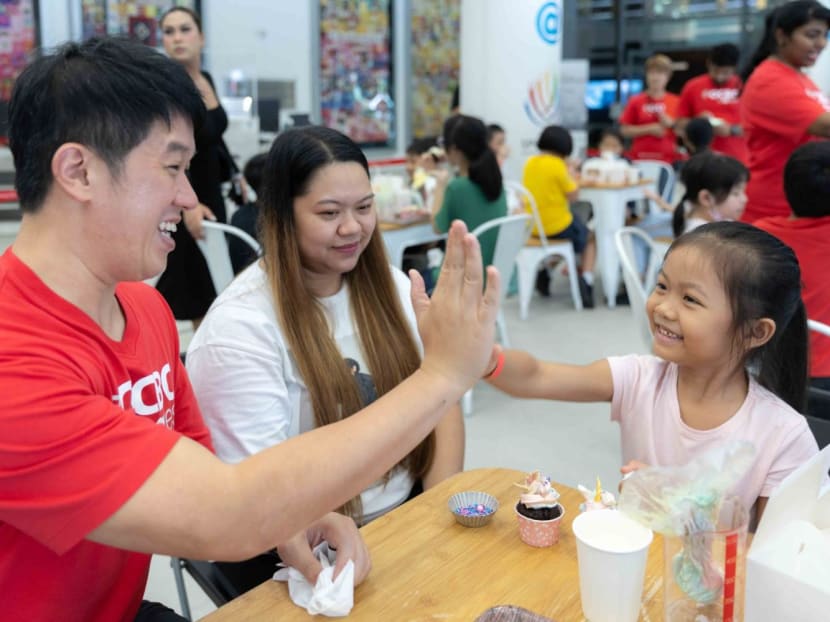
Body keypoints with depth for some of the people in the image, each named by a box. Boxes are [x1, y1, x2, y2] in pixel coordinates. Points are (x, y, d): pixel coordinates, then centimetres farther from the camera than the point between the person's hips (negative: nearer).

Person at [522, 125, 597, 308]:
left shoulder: (530, 162, 4)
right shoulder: (557, 165, -15)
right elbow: (573, 195, -11)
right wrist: (571, 177, 4)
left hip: (532, 228, 6)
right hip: (558, 227, -6)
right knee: (589, 238, 22)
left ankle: (542, 272, 27)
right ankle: (586, 280, 1)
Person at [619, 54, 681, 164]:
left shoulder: (675, 102, 6)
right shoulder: (636, 101, 5)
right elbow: (625, 130, 3)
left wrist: (670, 124, -10)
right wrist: (650, 129, -8)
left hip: (668, 159, 1)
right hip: (640, 159, -1)